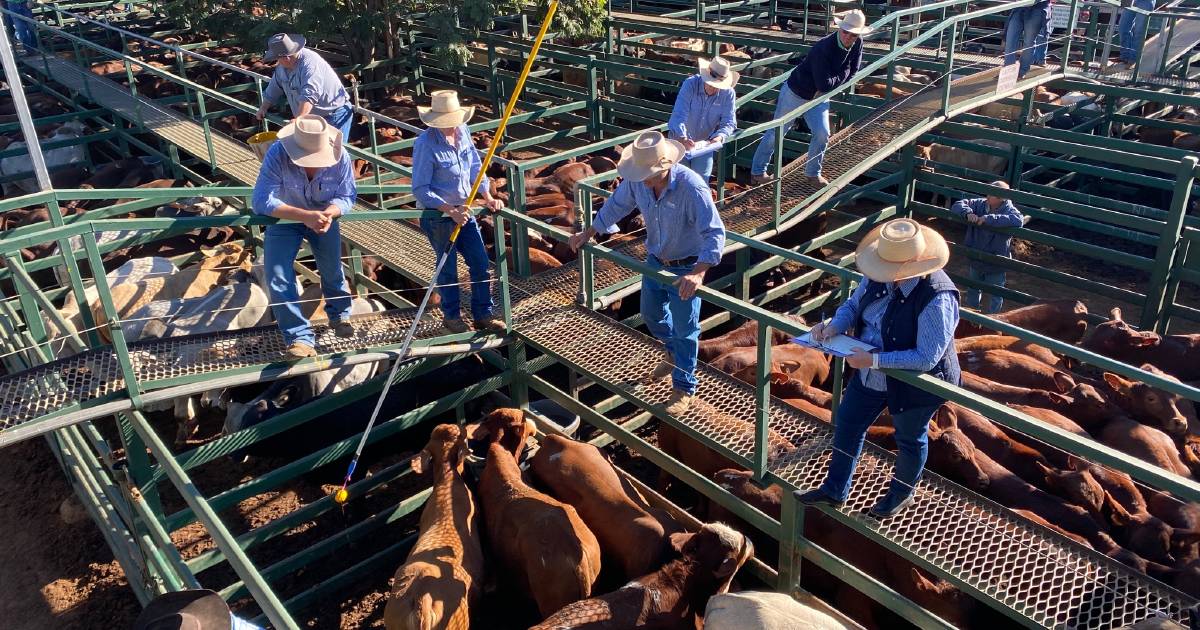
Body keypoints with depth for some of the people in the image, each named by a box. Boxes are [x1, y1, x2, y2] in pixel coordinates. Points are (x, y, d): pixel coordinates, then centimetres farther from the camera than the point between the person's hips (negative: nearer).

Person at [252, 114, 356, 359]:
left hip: (323, 217, 2)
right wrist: (305, 216, -48)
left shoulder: (340, 157, -26)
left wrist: (329, 213, -40)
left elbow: (347, 196, -16)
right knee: (278, 278, -13)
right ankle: (300, 336, -3)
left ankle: (339, 315, 37)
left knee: (332, 270, 6)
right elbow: (261, 201, -36)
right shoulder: (277, 155, -33)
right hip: (284, 219, -1)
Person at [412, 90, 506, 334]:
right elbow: (420, 190, -20)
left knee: (481, 263, 8)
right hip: (438, 215, -6)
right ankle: (451, 316, 28)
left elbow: (475, 167, 9)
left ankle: (483, 314, 22)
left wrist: (487, 197, -3)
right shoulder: (425, 144, -21)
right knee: (448, 268, 8)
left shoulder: (463, 132, -2)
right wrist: (450, 211, -24)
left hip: (463, 210, 6)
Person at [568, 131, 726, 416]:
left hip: (686, 267, -6)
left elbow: (715, 234, -35)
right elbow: (616, 206, 6)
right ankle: (675, 356, 52)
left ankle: (684, 387, 23)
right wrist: (588, 234, 12)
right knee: (651, 315, 24)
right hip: (655, 261, 7)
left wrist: (697, 273, -46)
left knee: (685, 328, 5)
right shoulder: (636, 180, -15)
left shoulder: (692, 187, -33)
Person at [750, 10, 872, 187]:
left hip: (819, 97, 6)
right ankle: (757, 172, 16)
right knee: (776, 133, 4)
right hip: (795, 93, -6)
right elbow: (824, 83, -34)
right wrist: (841, 76, -17)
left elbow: (851, 74, -3)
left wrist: (826, 89, -12)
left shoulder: (857, 45, -10)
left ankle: (812, 172, 18)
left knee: (822, 134, -3)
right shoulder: (823, 48, -32)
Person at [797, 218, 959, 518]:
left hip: (913, 383, -7)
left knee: (910, 440, 21)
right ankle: (834, 491, 41)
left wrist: (873, 360, -34)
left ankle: (901, 494, 49)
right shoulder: (881, 277, -15)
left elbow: (926, 357, -33)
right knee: (846, 425, 19)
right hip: (870, 375, 7)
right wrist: (834, 326, -20)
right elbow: (853, 305, 1)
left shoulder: (937, 299, -35)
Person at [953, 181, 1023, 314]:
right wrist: (967, 213, -29)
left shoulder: (1009, 210, -20)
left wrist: (988, 219, -41)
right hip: (974, 260, 5)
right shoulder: (980, 204, -8)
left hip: (995, 264, -4)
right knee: (972, 290, 26)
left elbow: (1018, 220, -41)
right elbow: (957, 205, -6)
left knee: (995, 296, 13)